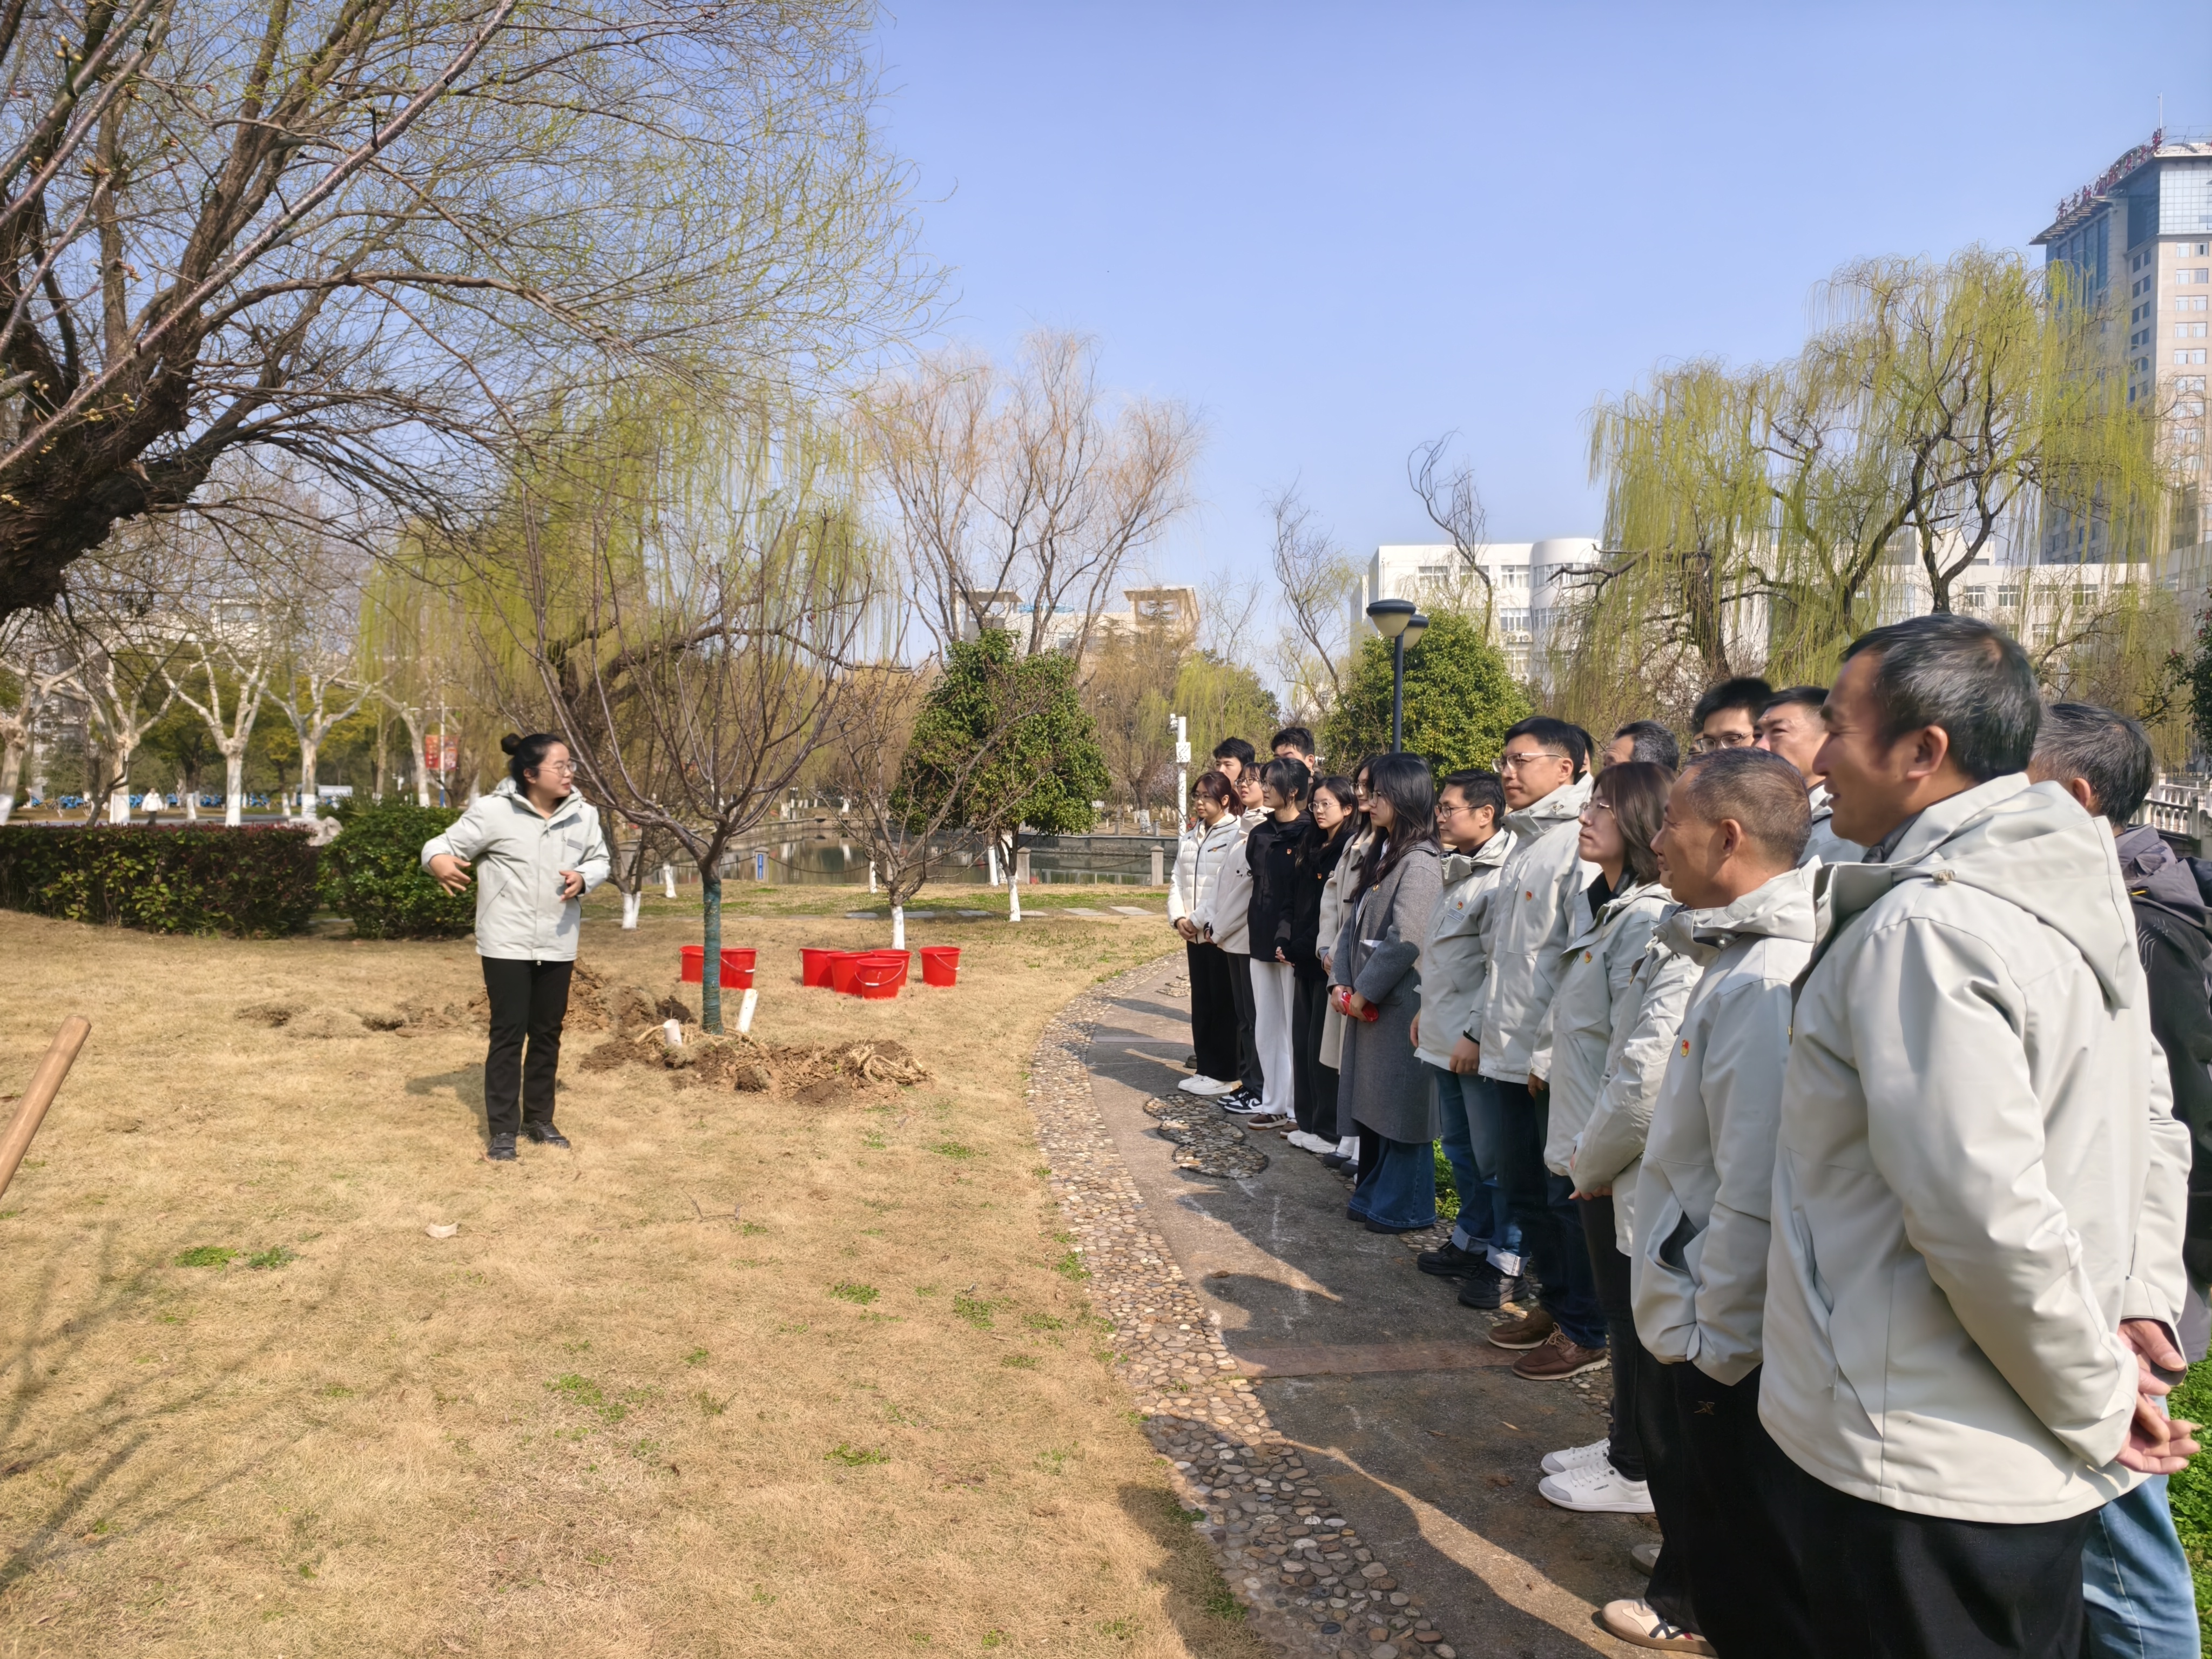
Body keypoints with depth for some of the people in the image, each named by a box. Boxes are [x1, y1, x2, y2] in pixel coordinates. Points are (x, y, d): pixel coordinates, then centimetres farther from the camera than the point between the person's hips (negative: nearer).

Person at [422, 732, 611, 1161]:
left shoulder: (583, 815, 0)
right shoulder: (494, 811, -13)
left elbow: (601, 861, 13)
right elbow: (446, 843, -9)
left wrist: (583, 878, -9)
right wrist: (438, 860, -33)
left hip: (558, 945, 4)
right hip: (507, 944, -4)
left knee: (547, 1032, 13)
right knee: (509, 1033, -2)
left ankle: (539, 1118, 27)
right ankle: (502, 1129, 7)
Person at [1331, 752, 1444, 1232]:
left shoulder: (1419, 863, -15)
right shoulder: (1381, 855, 14)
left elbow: (1405, 940, -20)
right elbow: (1353, 922, 13)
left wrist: (1366, 991, -13)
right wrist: (1343, 981, 1)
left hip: (1399, 1004, -9)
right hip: (1367, 1001, 9)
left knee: (1400, 1104, 0)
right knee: (1370, 1103, 15)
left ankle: (1406, 1207, 10)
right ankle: (1375, 1194, 27)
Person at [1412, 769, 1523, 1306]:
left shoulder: (1502, 877, -18)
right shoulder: (1457, 871, 13)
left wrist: (1476, 1033, -21)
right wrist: (1427, 1010, 21)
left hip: (1479, 1043, -9)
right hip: (1443, 1038, 9)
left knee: (1492, 1155, 1)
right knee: (1460, 1148, 19)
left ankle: (1503, 1259, 12)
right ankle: (1470, 1240, 32)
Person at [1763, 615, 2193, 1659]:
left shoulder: (1922, 930, -24)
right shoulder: (2078, 904, 7)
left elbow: (1986, 1216, -28)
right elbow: (2153, 1132, 14)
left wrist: (2096, 1404, -15)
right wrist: (2142, 1310, 6)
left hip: (1919, 1469, -9)